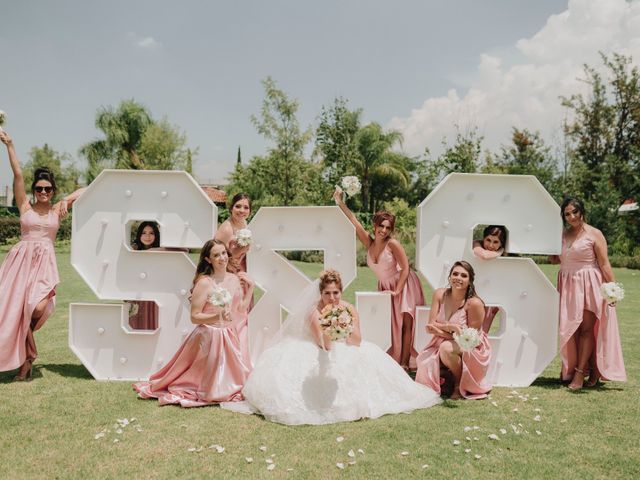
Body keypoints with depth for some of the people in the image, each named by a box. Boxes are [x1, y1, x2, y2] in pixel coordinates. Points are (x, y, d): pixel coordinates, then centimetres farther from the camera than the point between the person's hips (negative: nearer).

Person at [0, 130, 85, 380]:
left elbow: (84, 190, 5)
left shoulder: (57, 210, 8)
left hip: (44, 262, -1)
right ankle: (27, 356, 16)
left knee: (38, 307, -18)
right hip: (21, 259, 1)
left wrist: (67, 200, -10)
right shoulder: (25, 207, 8)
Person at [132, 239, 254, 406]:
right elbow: (194, 317, -15)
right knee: (209, 380, 6)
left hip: (229, 336, 6)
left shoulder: (235, 279, 2)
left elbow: (241, 310, 6)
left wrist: (250, 288, 0)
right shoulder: (204, 283, -16)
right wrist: (218, 317, -28)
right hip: (208, 336, -6)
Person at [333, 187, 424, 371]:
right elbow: (354, 221, -10)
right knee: (389, 325, 4)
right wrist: (340, 203, -18)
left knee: (406, 323, -9)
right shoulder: (369, 242, -4)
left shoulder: (393, 244, -19)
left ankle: (404, 363, -6)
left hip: (404, 285, -5)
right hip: (385, 287, 5)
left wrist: (397, 291, -21)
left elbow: (405, 268, -18)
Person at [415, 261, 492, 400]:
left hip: (471, 349, -4)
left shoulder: (474, 303, -21)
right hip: (442, 343, 4)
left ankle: (460, 385, -7)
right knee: (425, 366, -22)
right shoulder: (440, 294, -7)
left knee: (446, 348, -35)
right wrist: (450, 327, -26)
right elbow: (431, 326, -7)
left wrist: (441, 329, -23)